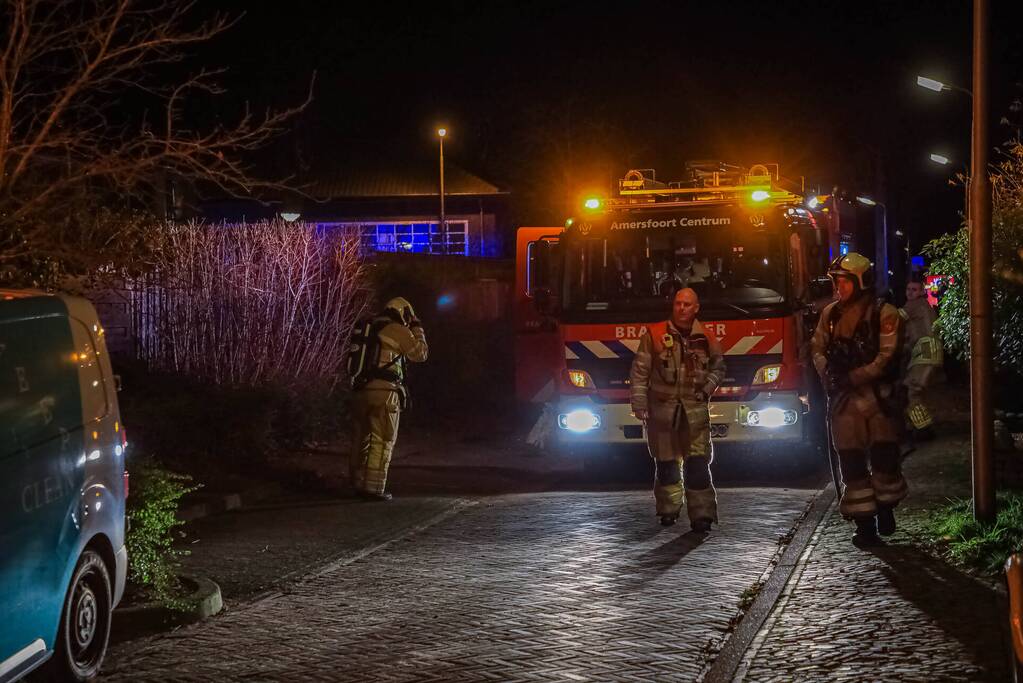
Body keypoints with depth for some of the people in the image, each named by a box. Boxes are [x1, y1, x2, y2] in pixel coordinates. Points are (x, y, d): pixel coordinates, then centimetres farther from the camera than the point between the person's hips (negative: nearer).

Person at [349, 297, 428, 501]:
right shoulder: (398, 331, -2)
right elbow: (420, 353, 5)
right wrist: (417, 329, 15)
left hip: (361, 390, 7)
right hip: (384, 391, -7)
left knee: (361, 439, 13)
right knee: (382, 441, -3)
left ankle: (359, 484, 17)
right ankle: (374, 488, -6)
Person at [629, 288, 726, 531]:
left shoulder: (706, 338, 4)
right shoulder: (654, 335, -3)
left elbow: (718, 367, 20)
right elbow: (639, 372, -1)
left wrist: (707, 388, 3)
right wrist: (639, 403, -6)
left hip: (695, 409, 1)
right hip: (662, 408, -1)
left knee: (698, 463, -6)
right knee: (666, 463, 8)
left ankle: (701, 515, -4)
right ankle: (669, 509, 22)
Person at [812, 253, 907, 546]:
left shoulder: (883, 313, -6)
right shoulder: (830, 314, 10)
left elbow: (886, 357, -12)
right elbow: (818, 349, 16)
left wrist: (852, 378, -16)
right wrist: (829, 376, -2)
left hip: (876, 397, -3)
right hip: (843, 400, 4)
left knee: (884, 456, 1)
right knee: (852, 463, 1)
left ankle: (886, 509, 24)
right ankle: (864, 524, 5)